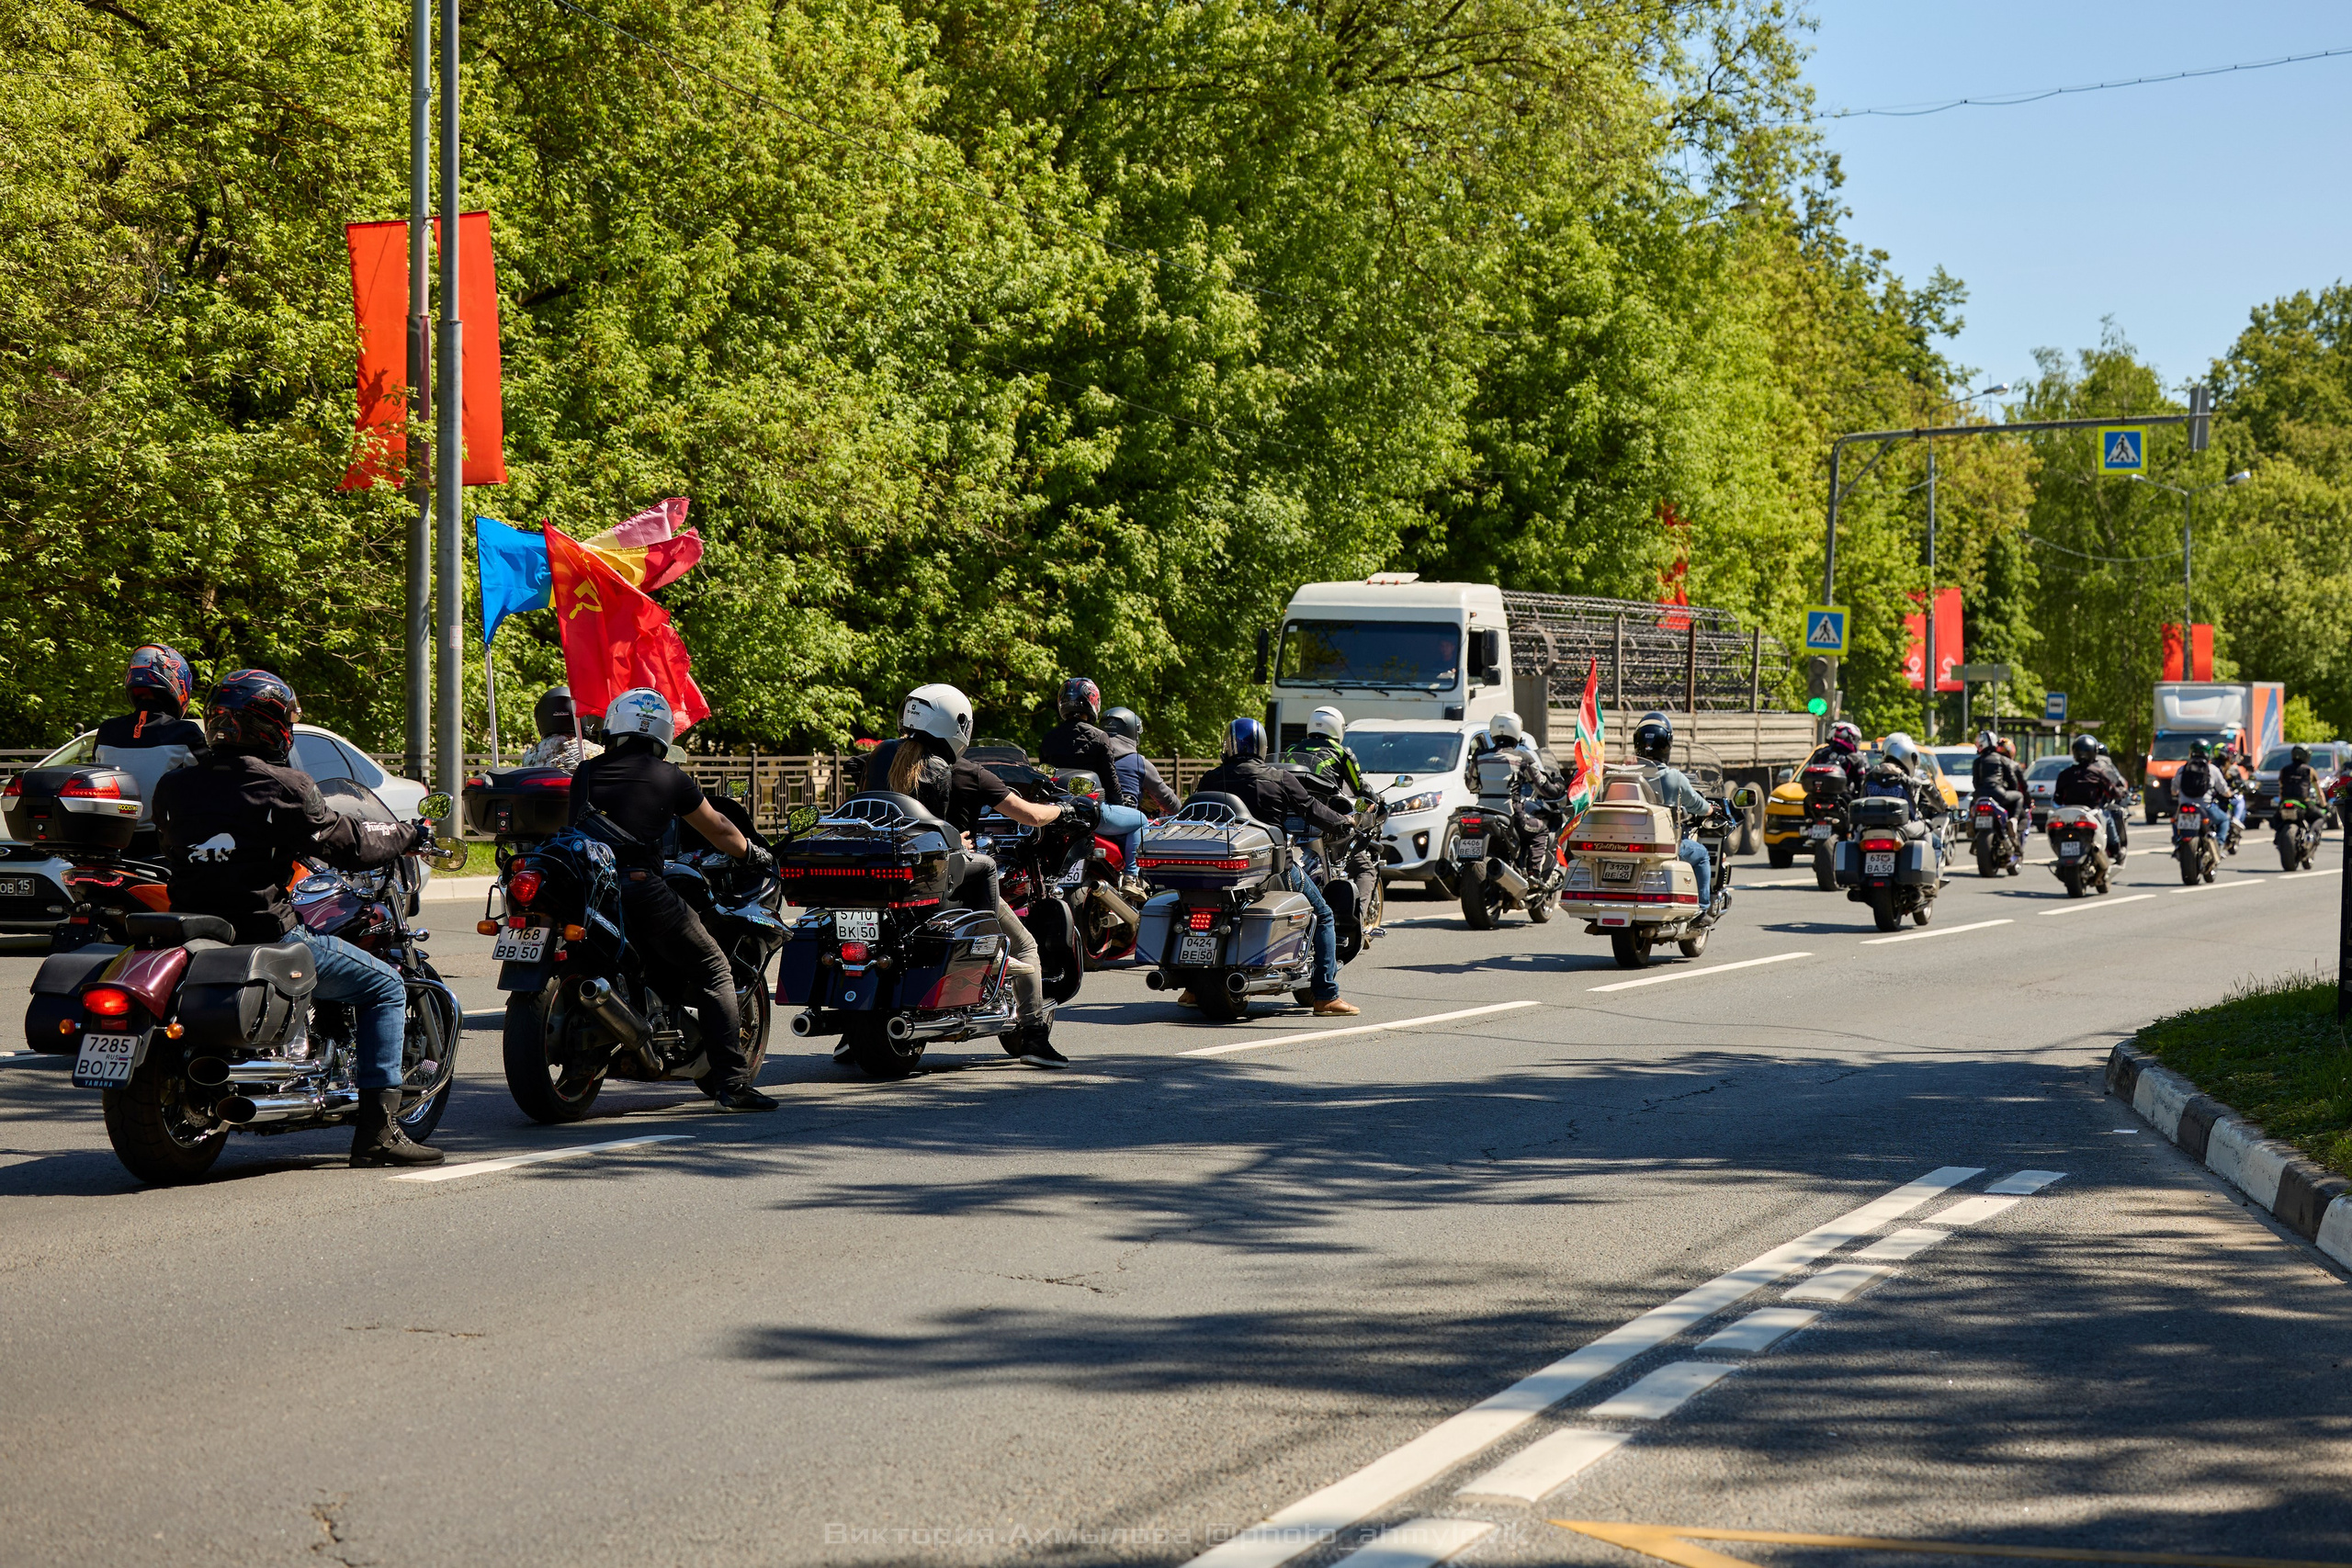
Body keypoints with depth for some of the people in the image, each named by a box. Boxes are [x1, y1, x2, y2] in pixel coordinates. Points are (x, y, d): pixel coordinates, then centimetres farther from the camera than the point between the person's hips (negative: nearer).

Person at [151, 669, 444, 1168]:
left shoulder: (174, 785, 6)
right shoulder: (281, 786, -11)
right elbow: (347, 843, -6)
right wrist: (407, 836, 12)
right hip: (268, 934, -7)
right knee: (386, 987, 7)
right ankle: (378, 1130, -1)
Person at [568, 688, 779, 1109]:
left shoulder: (585, 774, 18)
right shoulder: (670, 778, 8)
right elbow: (718, 831, 21)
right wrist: (753, 853, 40)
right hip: (640, 888, -5)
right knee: (713, 973, 6)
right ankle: (732, 1082, -5)